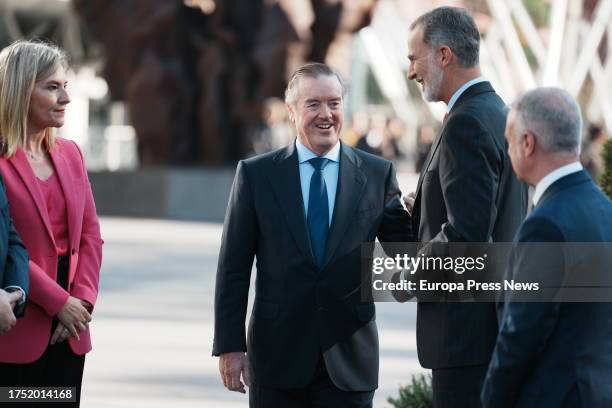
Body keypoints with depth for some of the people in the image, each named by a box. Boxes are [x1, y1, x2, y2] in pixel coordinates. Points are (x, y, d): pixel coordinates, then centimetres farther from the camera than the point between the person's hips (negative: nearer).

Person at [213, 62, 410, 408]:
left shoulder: (377, 174, 5)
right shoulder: (256, 174, 3)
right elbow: (234, 268, 2)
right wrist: (230, 346, -3)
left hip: (349, 359, 0)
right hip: (278, 354, 0)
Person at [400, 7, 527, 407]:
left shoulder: (466, 124, -16)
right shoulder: (502, 115, 15)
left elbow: (467, 233, -23)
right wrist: (424, 211, 11)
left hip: (469, 327, -10)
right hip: (500, 320, 10)